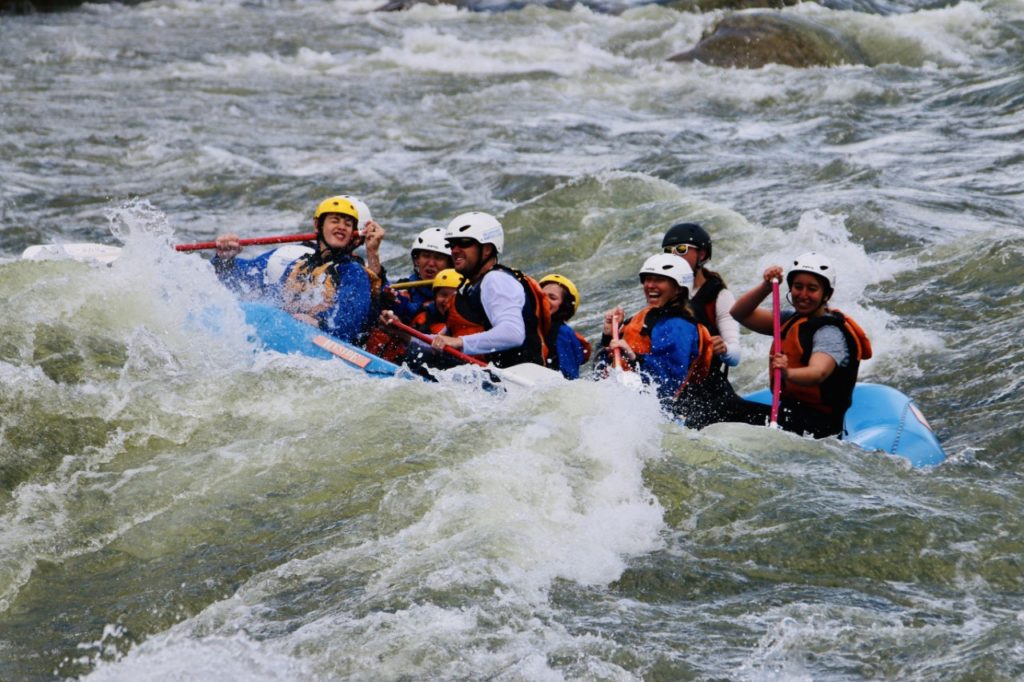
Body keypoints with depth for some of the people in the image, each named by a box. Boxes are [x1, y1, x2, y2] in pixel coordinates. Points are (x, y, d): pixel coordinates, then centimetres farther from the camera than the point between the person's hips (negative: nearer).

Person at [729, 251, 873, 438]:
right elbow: (740, 314, 9)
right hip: (790, 413, 8)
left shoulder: (830, 332, -13)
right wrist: (766, 287, -9)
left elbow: (819, 373, -32)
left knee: (738, 412, -30)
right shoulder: (792, 320, 13)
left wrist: (787, 374, -53)